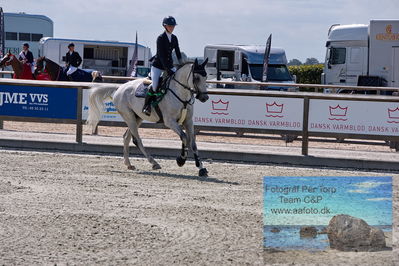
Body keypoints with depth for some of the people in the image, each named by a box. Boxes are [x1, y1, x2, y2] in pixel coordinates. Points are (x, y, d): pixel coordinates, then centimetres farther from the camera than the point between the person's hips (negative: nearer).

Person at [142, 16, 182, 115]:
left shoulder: (174, 38, 6)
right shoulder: (160, 38, -13)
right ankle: (146, 106, -4)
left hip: (169, 65, 6)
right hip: (158, 66, -6)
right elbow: (161, 55, -20)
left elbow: (178, 53, 8)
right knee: (155, 85, -22)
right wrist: (167, 69, -27)